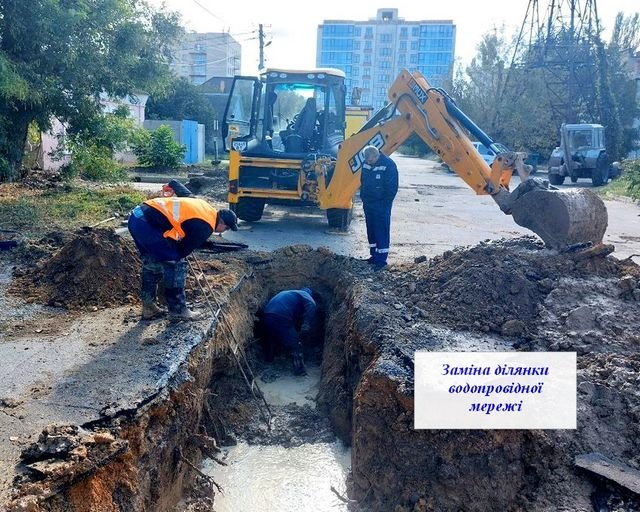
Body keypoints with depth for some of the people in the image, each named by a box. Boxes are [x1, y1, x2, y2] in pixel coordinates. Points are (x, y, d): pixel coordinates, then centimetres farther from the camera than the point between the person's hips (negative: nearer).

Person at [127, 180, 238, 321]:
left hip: (137, 216, 10)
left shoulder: (202, 205, 19)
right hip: (148, 224, -10)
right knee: (176, 264, 1)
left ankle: (149, 308, 29)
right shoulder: (205, 227, -6)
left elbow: (175, 183, 28)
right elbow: (184, 250, 2)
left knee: (151, 264, 22)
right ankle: (178, 311, 9)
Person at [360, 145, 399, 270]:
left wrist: (386, 202, -12)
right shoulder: (366, 164, 5)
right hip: (368, 204, 7)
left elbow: (392, 187, -13)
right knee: (371, 230, 13)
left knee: (382, 231, -6)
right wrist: (363, 197, 12)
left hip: (381, 205, -7)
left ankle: (381, 259, -5)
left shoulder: (388, 165, -15)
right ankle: (374, 255, 23)